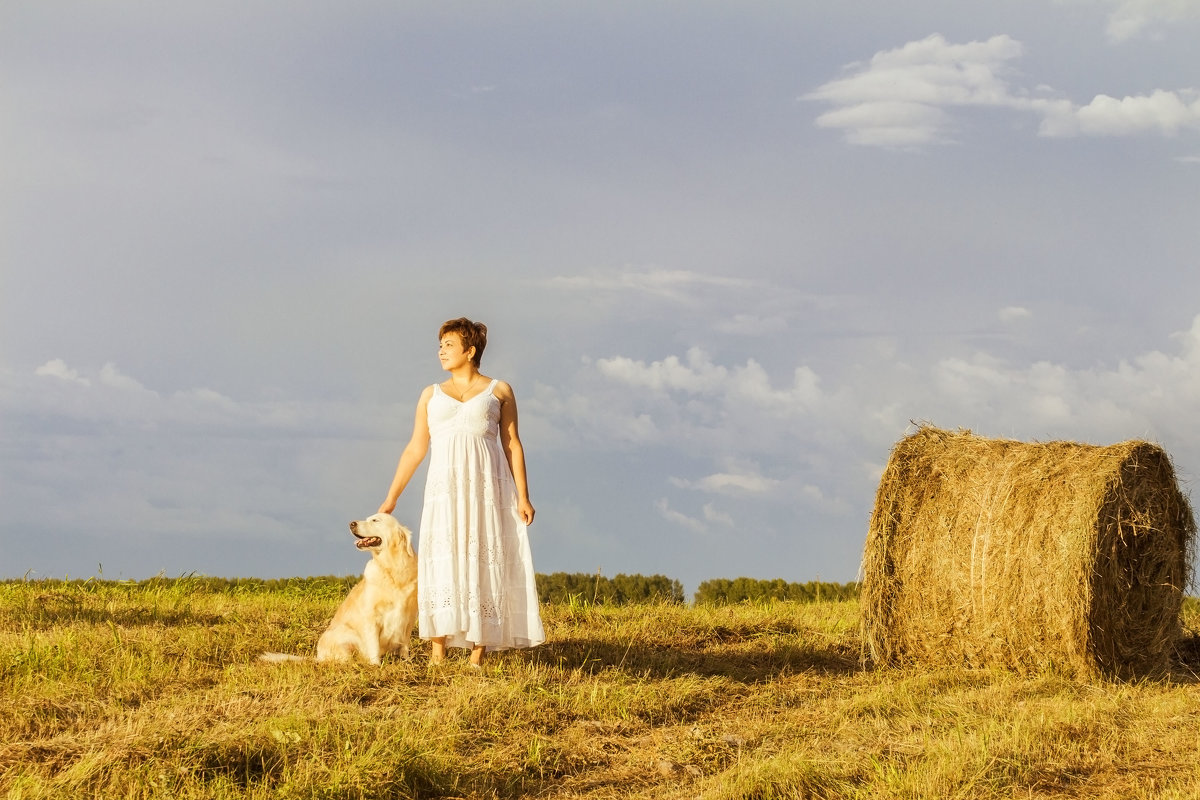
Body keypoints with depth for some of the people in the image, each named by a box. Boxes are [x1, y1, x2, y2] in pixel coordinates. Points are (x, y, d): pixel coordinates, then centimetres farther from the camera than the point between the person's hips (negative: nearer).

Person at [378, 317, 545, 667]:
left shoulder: (499, 391, 9)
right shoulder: (431, 395, 15)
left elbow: (512, 444, 5)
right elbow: (415, 449, 15)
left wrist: (523, 497, -4)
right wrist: (390, 500, 11)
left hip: (486, 490, -1)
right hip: (444, 490, 1)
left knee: (482, 566, -4)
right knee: (441, 564, -9)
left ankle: (478, 656, -1)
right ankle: (437, 655, -9)